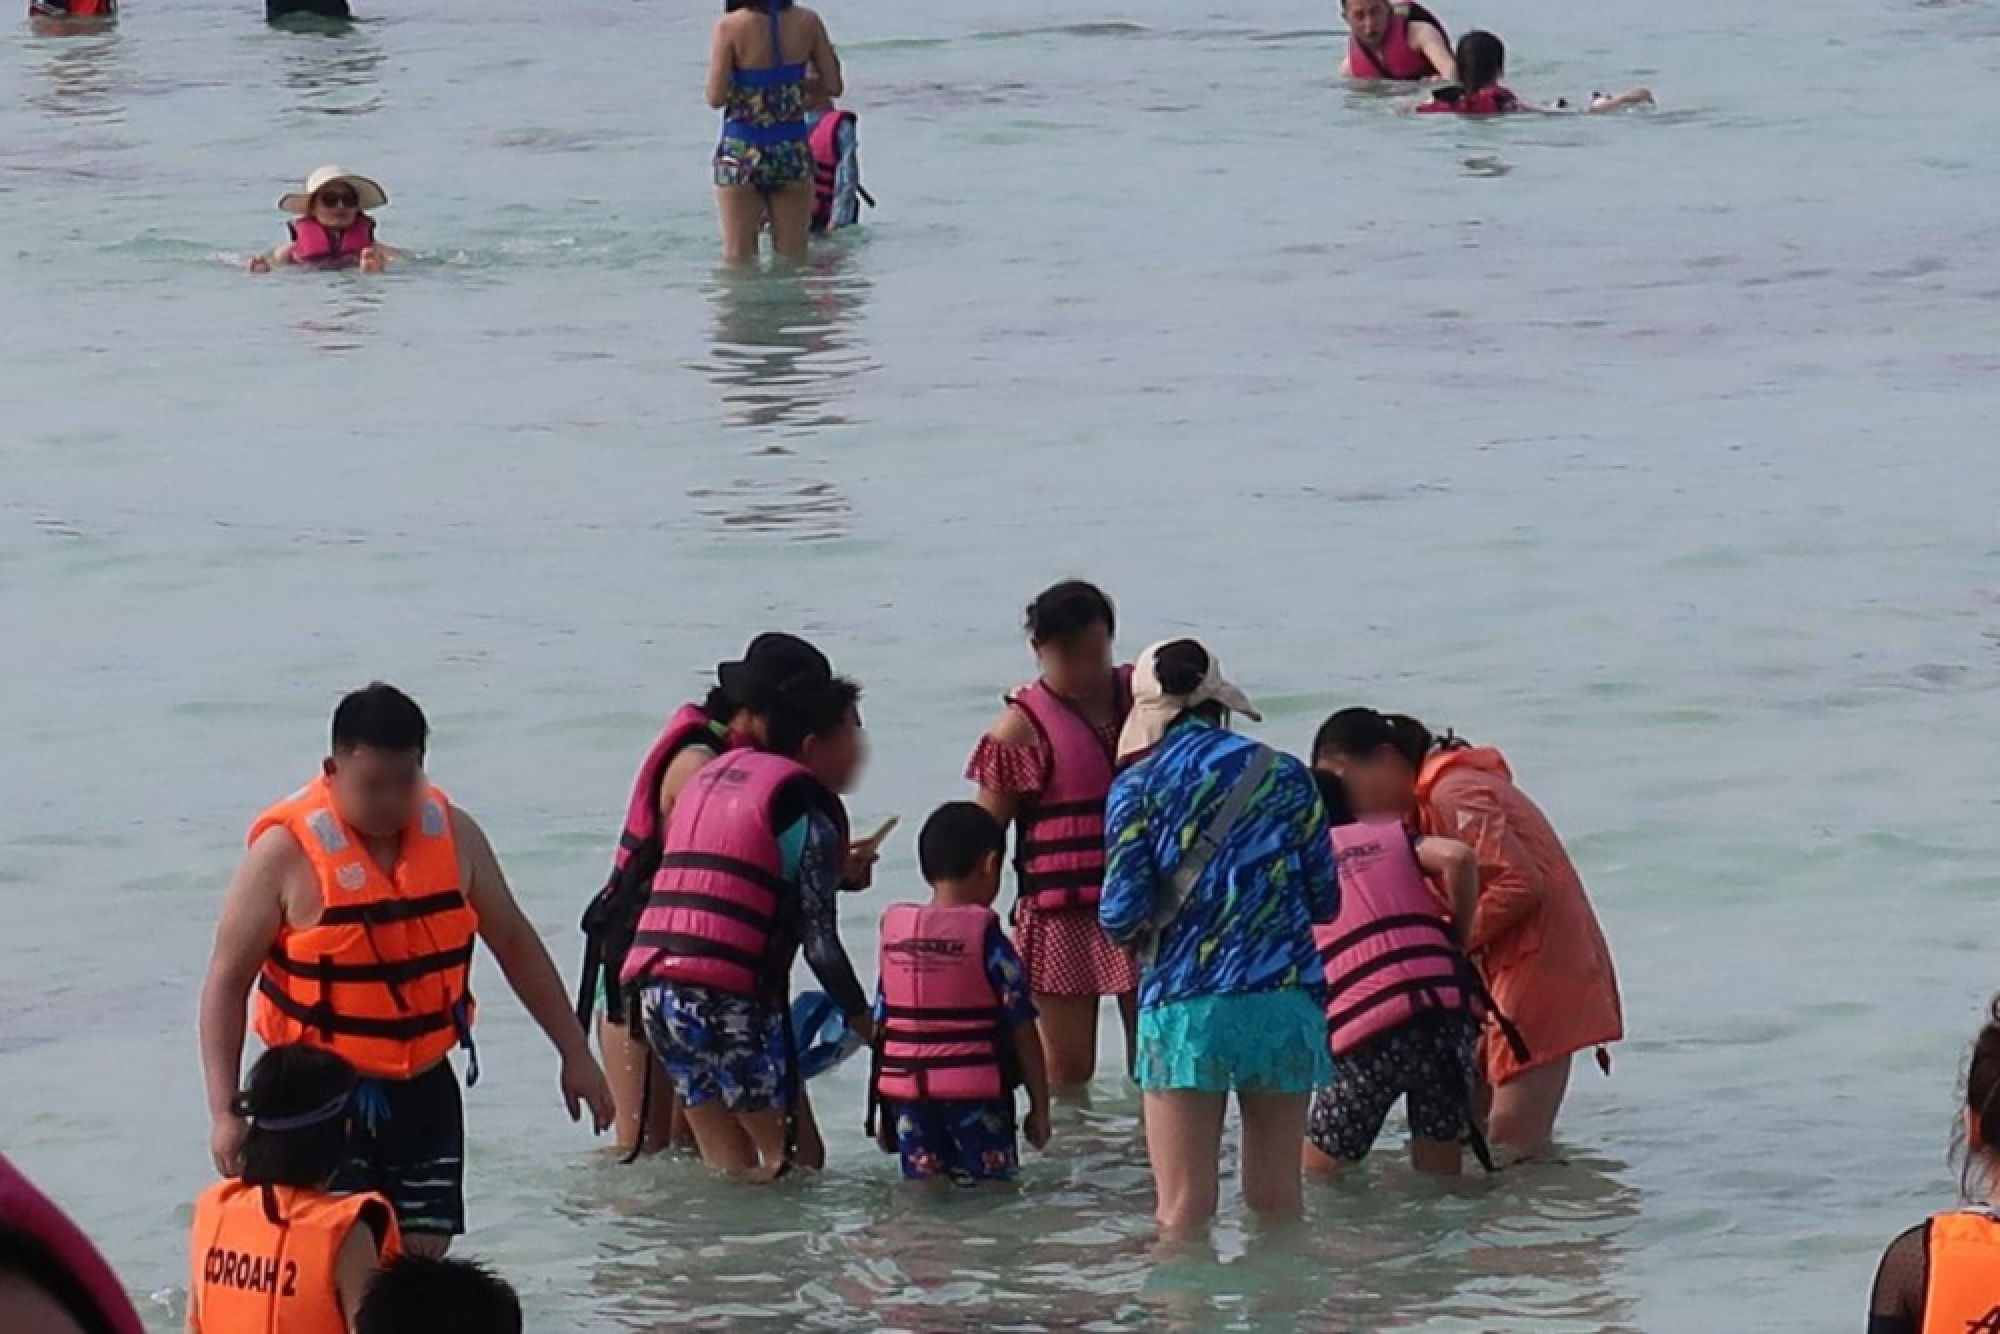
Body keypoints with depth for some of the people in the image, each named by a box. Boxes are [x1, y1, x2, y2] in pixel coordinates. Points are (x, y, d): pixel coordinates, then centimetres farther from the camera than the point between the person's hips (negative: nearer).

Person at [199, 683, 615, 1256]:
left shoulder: (453, 835, 2)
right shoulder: (287, 850, -11)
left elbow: (515, 944, 14)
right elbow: (227, 981, -8)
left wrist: (576, 1055, 13)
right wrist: (224, 1112, -15)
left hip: (424, 1086, 5)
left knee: (424, 1257, 2)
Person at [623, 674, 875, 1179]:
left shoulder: (712, 777, 20)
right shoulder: (809, 813, -4)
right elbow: (821, 943, -8)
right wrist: (866, 1024, 5)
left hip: (656, 986, 8)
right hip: (731, 1003, -8)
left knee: (728, 1165, 14)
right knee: (792, 1158, 0)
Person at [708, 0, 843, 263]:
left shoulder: (730, 26, -13)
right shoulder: (807, 22, -4)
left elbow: (716, 98, -13)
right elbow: (834, 86, 3)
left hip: (741, 154, -3)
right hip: (793, 152, 3)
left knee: (738, 261, 8)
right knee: (793, 260, 11)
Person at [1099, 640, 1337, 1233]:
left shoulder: (1138, 785, 1)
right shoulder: (1286, 776, 8)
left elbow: (1121, 915, -6)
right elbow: (1326, 901, 10)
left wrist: (1134, 925, 17)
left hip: (1185, 1005, -2)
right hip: (1286, 1000, 2)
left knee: (1185, 1208, 1)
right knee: (1276, 1201, 12)